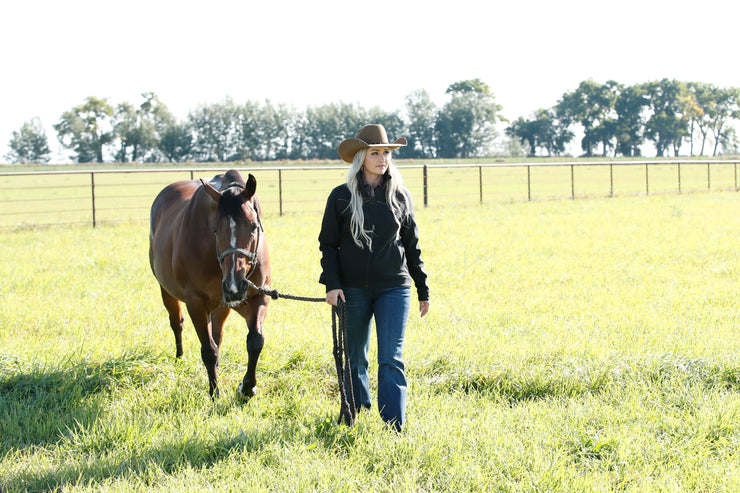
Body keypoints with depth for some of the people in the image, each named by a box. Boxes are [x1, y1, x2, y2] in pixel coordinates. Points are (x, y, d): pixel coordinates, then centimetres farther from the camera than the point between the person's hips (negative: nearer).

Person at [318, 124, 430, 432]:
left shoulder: (399, 196, 4)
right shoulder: (341, 197, 0)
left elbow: (412, 246, 11)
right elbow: (327, 244, 2)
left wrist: (423, 290, 11)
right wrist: (332, 284, -10)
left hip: (393, 289, 0)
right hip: (353, 289, 0)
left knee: (391, 358, -7)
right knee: (354, 358, 11)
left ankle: (393, 427, -8)